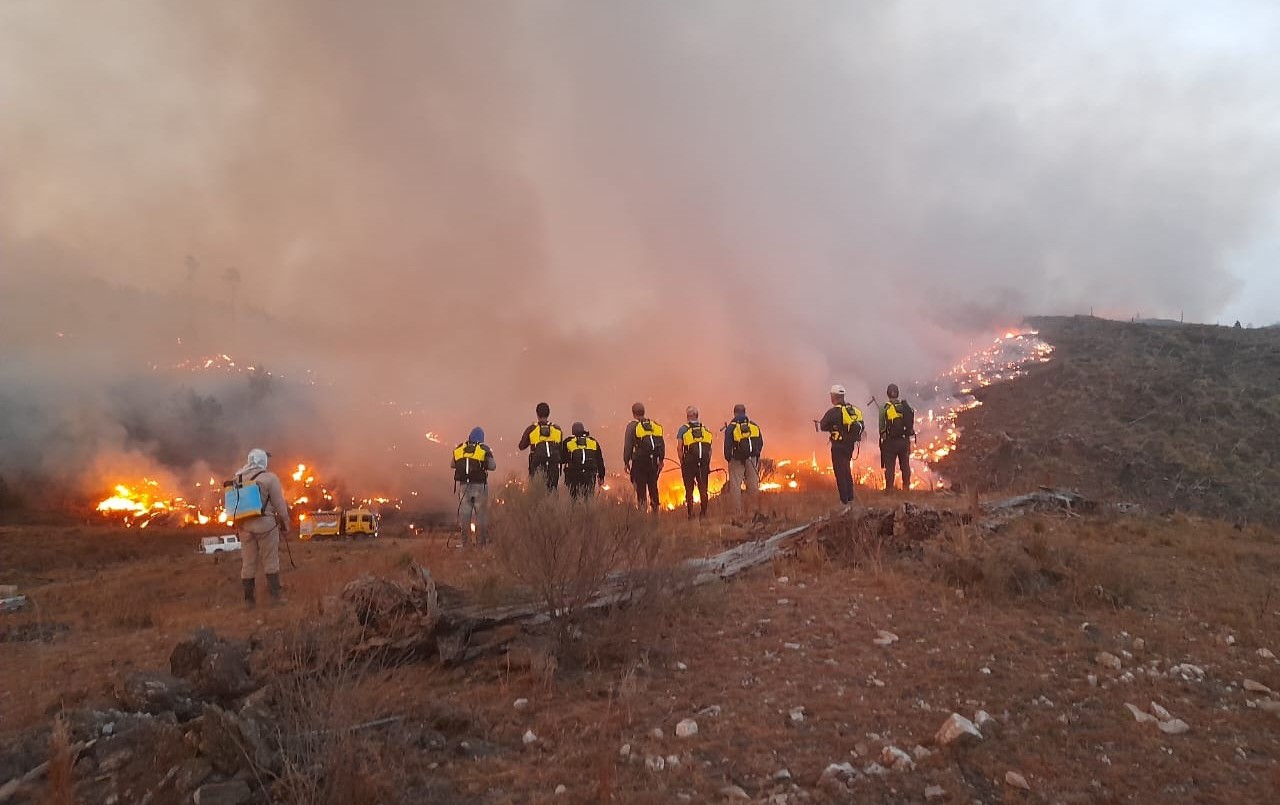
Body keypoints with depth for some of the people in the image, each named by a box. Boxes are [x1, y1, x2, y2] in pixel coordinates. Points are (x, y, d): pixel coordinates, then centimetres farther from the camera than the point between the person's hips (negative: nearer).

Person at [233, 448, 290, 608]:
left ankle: (249, 599, 15)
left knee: (248, 563, 10)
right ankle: (275, 595, 8)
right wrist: (285, 526, 2)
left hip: (244, 524, 4)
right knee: (270, 561, 5)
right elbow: (279, 505, -7)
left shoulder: (239, 478, 7)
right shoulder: (269, 477, -8)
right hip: (265, 523, -4)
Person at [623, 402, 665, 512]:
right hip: (653, 462, 4)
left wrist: (626, 462, 0)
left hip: (639, 462, -4)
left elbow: (628, 446, -6)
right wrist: (661, 460, 17)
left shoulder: (632, 426, -4)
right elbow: (662, 444, 11)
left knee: (640, 488, 0)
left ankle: (642, 510, -4)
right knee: (653, 487, 14)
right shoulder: (655, 425, 10)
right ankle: (655, 510, 17)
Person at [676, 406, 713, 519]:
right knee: (703, 489, 9)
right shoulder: (706, 429, 9)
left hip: (689, 463, -2)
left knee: (689, 489, 4)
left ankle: (690, 514, 4)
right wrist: (707, 463, 11)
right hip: (704, 463, 2)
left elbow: (679, 448, -6)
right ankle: (703, 513, 10)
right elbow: (710, 449, 7)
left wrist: (682, 463, 1)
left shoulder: (683, 429, 0)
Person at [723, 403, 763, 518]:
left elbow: (727, 445, -7)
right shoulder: (754, 426, 5)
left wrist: (728, 458, 6)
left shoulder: (731, 427, -6)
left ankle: (737, 512, -2)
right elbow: (760, 443, 9)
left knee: (735, 487, 1)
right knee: (753, 485, 10)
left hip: (736, 461, -3)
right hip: (752, 460, 3)